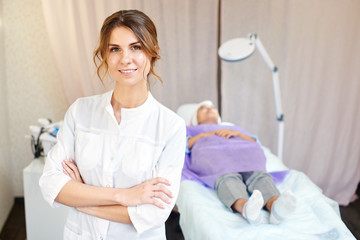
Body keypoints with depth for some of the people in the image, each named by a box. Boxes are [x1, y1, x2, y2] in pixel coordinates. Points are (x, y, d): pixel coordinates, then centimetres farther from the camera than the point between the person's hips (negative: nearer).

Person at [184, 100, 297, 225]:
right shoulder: (192, 130, 40)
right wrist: (203, 135, 5)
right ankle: (246, 207, -69)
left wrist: (237, 133, 8)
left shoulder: (234, 128, 43)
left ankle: (275, 205, -64)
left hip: (243, 152, 3)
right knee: (228, 177, -40)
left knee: (258, 174, -35)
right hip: (210, 153, -2)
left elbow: (255, 144, 25)